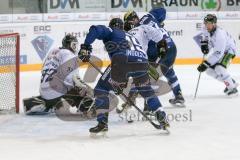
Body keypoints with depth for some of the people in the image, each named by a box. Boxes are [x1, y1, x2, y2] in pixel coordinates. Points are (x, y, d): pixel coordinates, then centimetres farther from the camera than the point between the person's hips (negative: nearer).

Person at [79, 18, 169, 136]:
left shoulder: (111, 32, 25)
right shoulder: (132, 37, 41)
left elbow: (95, 30, 3)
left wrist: (86, 47, 2)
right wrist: (122, 82, 44)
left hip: (123, 60, -5)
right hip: (142, 62, 5)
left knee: (101, 88, 10)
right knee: (146, 90, 31)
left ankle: (102, 122, -1)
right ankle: (162, 117, 20)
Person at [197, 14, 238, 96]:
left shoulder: (219, 35, -37)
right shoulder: (206, 29, -14)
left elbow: (218, 53, -39)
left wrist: (206, 64, -40)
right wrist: (204, 43, 2)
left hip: (229, 50, -9)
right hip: (218, 50, 9)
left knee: (219, 68, -29)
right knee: (209, 69, 3)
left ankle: (232, 88, -15)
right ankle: (231, 82, 16)